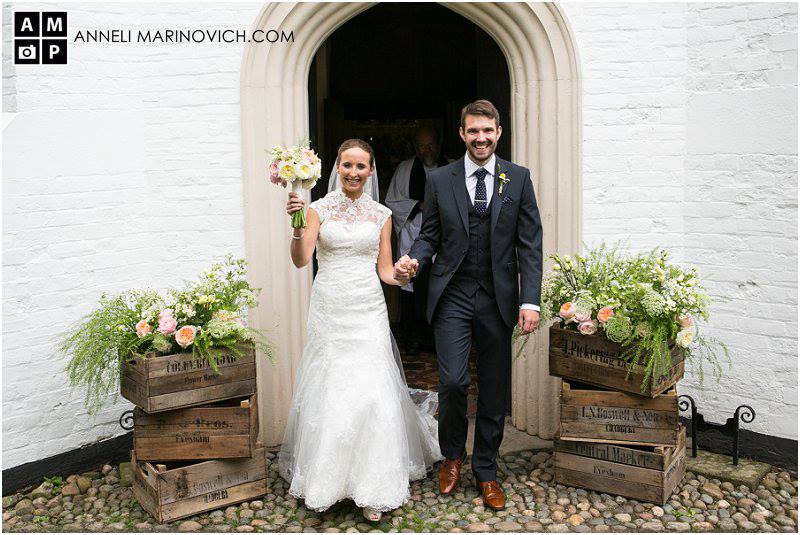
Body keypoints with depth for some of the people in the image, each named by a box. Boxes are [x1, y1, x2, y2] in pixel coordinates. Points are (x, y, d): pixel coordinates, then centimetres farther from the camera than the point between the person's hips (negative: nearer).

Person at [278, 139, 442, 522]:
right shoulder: (320, 209, 2)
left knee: (371, 393, -3)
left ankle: (371, 488, 12)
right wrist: (296, 226, -26)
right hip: (329, 312, -1)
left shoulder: (381, 214, 8)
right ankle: (324, 478, 24)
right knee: (327, 393, 3)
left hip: (367, 312, 1)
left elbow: (384, 270, 9)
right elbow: (301, 260, -9)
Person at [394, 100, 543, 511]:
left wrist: (530, 300, -8)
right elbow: (429, 234, 8)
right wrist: (413, 260, -14)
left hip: (498, 299, 1)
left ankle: (486, 471, 28)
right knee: (452, 381, -7)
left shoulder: (518, 178, 4)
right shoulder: (439, 180, 5)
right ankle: (452, 455, 23)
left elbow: (530, 243, 0)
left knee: (494, 389, 9)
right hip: (452, 295, 0)